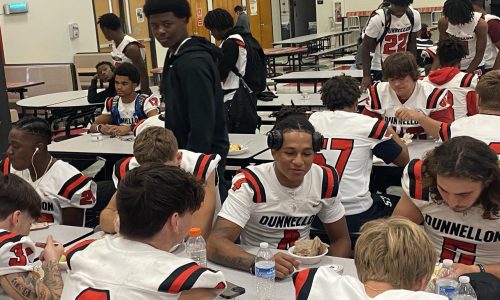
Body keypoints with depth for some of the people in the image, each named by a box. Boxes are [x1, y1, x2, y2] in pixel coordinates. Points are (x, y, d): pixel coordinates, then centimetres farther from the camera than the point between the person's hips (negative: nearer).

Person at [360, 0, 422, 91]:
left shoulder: (414, 16, -8)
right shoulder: (378, 18, -20)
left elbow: (412, 43, 7)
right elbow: (366, 47, -12)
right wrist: (366, 76, -14)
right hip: (380, 69, -4)